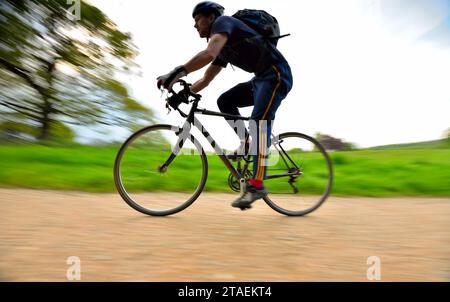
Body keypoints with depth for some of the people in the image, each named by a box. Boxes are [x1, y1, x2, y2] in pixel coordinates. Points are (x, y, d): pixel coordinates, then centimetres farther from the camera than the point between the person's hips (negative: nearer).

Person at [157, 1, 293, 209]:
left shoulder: (223, 22, -7)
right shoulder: (223, 48, 20)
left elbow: (208, 54, -29)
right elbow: (205, 80, 23)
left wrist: (176, 74, -33)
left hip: (277, 75, -9)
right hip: (261, 79, 9)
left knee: (259, 122, -24)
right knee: (225, 101, 5)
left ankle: (257, 185, -26)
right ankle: (248, 144, 7)